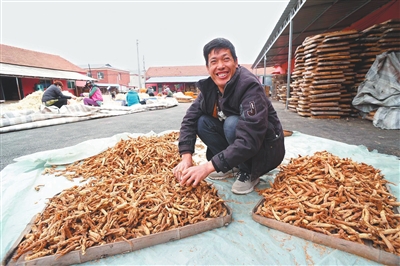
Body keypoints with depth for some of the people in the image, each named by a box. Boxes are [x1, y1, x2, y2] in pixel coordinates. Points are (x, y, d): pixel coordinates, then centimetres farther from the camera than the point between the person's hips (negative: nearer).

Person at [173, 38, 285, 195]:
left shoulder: (249, 86, -28)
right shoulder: (209, 87, -7)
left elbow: (249, 141, -36)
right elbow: (190, 119, -9)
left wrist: (208, 167, -37)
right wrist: (186, 157, -23)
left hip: (267, 149, -5)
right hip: (237, 146, 6)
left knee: (233, 123, -32)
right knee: (202, 122, -11)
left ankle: (249, 172, -8)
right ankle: (230, 164, 4)